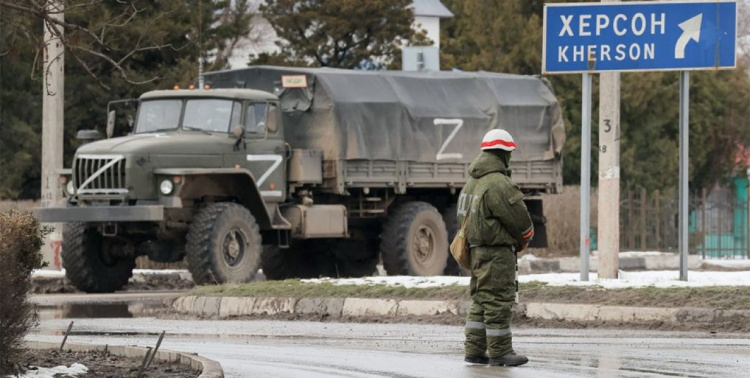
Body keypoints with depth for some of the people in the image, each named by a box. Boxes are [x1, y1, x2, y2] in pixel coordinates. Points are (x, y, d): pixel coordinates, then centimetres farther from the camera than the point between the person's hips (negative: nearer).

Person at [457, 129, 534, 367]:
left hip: (477, 249, 10)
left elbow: (464, 216, 19)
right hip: (497, 252, -10)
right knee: (498, 302, -5)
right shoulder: (498, 184, -18)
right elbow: (519, 218, -16)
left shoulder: (473, 182, 13)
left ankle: (474, 351, 16)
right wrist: (524, 240, 6)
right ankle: (500, 352, -3)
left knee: (481, 301, 14)